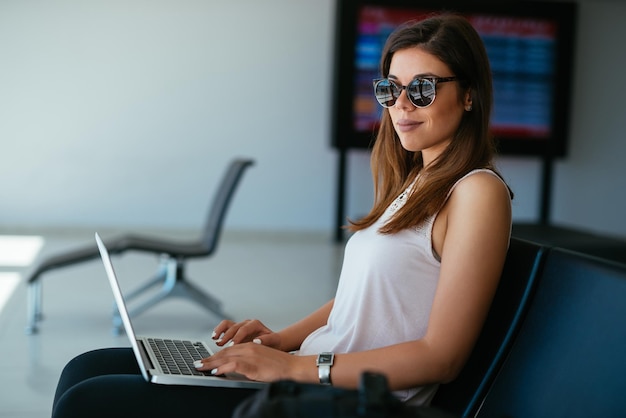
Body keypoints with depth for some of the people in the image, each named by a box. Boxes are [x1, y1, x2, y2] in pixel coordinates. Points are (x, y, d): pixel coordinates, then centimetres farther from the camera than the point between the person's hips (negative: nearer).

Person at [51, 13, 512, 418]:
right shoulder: (411, 182, 16)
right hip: (304, 374, 9)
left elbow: (440, 357, -16)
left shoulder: (478, 193, -11)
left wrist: (297, 366, -17)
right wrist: (284, 339, 6)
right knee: (87, 370, 4)